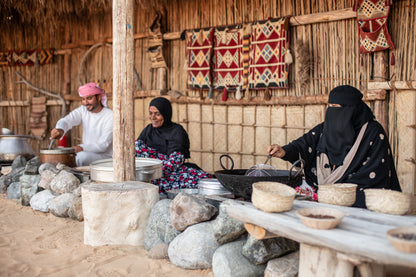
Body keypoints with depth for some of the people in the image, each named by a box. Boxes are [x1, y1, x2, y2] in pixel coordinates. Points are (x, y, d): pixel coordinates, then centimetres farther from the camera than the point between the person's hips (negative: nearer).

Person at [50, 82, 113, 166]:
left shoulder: (110, 116, -13)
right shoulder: (83, 110, 5)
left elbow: (103, 145, -18)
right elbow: (67, 120, -14)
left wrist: (82, 148, -32)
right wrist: (60, 129, -38)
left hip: (106, 157, -6)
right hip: (88, 153, 6)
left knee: (82, 156, -32)